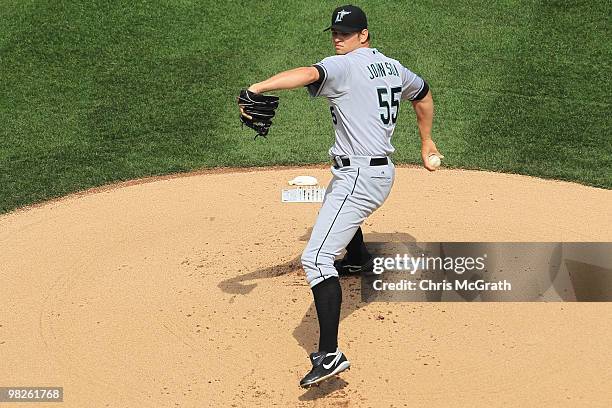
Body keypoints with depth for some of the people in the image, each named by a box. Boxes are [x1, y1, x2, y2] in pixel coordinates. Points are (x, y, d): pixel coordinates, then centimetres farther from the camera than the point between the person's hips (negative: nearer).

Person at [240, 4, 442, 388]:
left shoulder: (345, 66, -13)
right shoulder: (393, 67, 14)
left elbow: (308, 74, -34)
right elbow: (424, 94, 30)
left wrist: (255, 88, -47)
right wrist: (426, 141, 41)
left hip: (358, 176, -10)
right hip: (382, 172, 10)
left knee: (316, 258, -19)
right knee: (336, 203, 43)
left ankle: (329, 354, -28)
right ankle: (360, 260, 70)